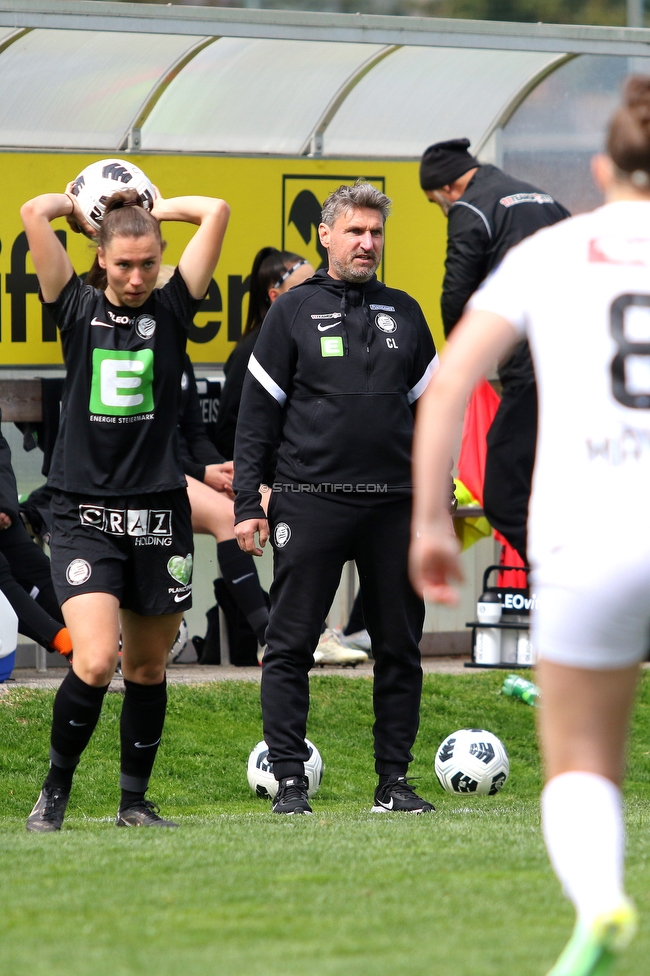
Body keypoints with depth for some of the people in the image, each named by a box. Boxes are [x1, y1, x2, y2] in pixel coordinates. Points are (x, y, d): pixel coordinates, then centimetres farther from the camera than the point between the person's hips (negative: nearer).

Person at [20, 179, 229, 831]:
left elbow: (215, 212, -1)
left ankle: (135, 801, 22)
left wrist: (152, 209, 11)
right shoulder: (78, 309, 1)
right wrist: (77, 207, 10)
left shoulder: (170, 309, 4)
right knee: (96, 661, -16)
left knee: (147, 667, 10)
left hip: (158, 515, 2)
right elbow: (35, 213, -8)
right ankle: (54, 791, 1)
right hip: (84, 514, -2)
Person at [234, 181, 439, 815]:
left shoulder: (404, 313, 13)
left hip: (394, 504, 3)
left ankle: (394, 781, 11)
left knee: (399, 647, 4)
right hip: (311, 500, -3)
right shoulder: (293, 312, 3)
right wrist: (246, 505, -4)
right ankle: (290, 781, 1)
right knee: (290, 645, -4)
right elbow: (257, 413, 2)